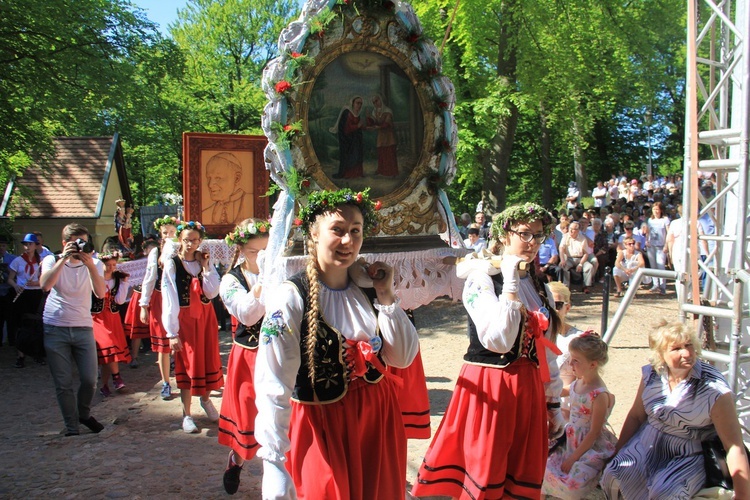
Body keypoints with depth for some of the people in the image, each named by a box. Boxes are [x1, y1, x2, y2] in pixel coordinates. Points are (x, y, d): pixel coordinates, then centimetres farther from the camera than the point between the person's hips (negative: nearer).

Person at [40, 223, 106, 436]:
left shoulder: (94, 264, 2)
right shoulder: (52, 261, 1)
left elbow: (101, 293, -16)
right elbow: (45, 285, -21)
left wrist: (90, 264, -26)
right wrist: (63, 259, -24)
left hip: (83, 328, 1)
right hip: (55, 329, -1)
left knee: (90, 379, -2)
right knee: (63, 384, 2)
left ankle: (84, 414, 27)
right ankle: (71, 428, 17)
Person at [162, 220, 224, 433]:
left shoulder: (204, 262, 4)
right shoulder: (172, 264, -8)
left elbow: (212, 292, -6)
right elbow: (169, 300, -11)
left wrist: (205, 267, -12)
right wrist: (172, 332, -14)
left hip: (206, 316, 4)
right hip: (184, 318, -4)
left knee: (209, 360, 11)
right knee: (188, 364, 1)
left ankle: (206, 399, 36)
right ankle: (186, 414, 13)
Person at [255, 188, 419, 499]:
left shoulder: (368, 291, -1)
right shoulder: (292, 298, -17)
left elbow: (403, 357, 0)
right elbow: (273, 388, -21)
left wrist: (386, 296, -9)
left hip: (379, 422, 6)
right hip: (322, 428, -5)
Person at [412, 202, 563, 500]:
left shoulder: (540, 288, 11)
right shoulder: (481, 278, -10)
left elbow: (546, 353, 15)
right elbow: (498, 341, -23)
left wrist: (554, 404, 14)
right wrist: (511, 283, -19)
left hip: (528, 390, 6)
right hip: (488, 387, -6)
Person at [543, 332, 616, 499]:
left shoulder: (599, 395, -23)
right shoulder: (577, 383, -1)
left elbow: (594, 434, -18)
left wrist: (573, 458, -16)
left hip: (591, 447, -7)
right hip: (571, 440, 7)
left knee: (574, 481, -24)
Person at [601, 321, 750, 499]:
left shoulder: (714, 389, -18)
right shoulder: (652, 374, -4)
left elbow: (734, 447, -17)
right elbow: (635, 416, 9)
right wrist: (618, 453, 12)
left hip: (689, 457, -4)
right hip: (647, 444, 4)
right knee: (612, 476, -21)